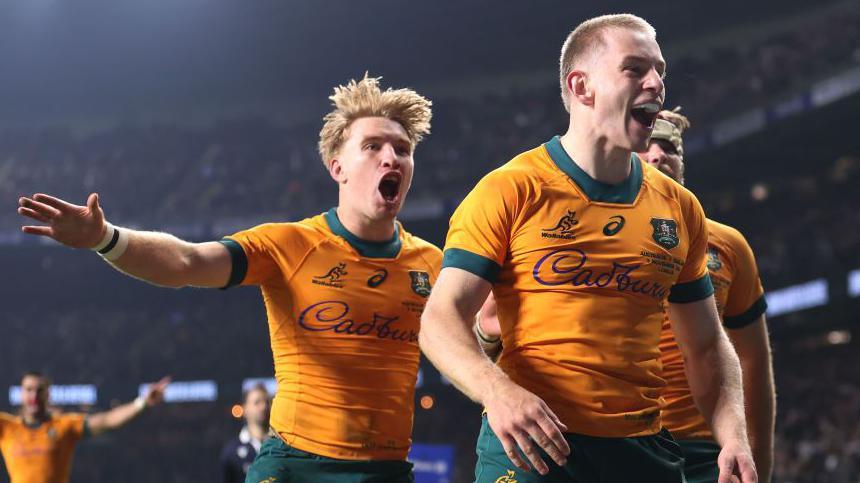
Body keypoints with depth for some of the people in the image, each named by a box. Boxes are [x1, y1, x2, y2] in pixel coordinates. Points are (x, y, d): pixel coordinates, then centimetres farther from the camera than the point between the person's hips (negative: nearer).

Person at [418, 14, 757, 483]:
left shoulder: (679, 208, 9)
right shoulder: (510, 192, -5)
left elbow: (706, 346, 15)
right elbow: (442, 318, -10)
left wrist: (733, 436, -1)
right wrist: (497, 390, -28)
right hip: (531, 445, -4)